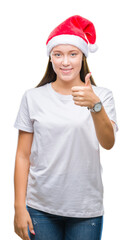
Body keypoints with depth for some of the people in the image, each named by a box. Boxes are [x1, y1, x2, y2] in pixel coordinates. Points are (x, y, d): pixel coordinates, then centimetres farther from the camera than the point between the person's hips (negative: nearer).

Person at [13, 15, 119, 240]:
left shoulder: (102, 95, 0)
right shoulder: (33, 97, 2)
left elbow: (108, 143, -16)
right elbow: (23, 156, 2)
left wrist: (95, 105, -32)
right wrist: (19, 207, -1)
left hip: (87, 209, 0)